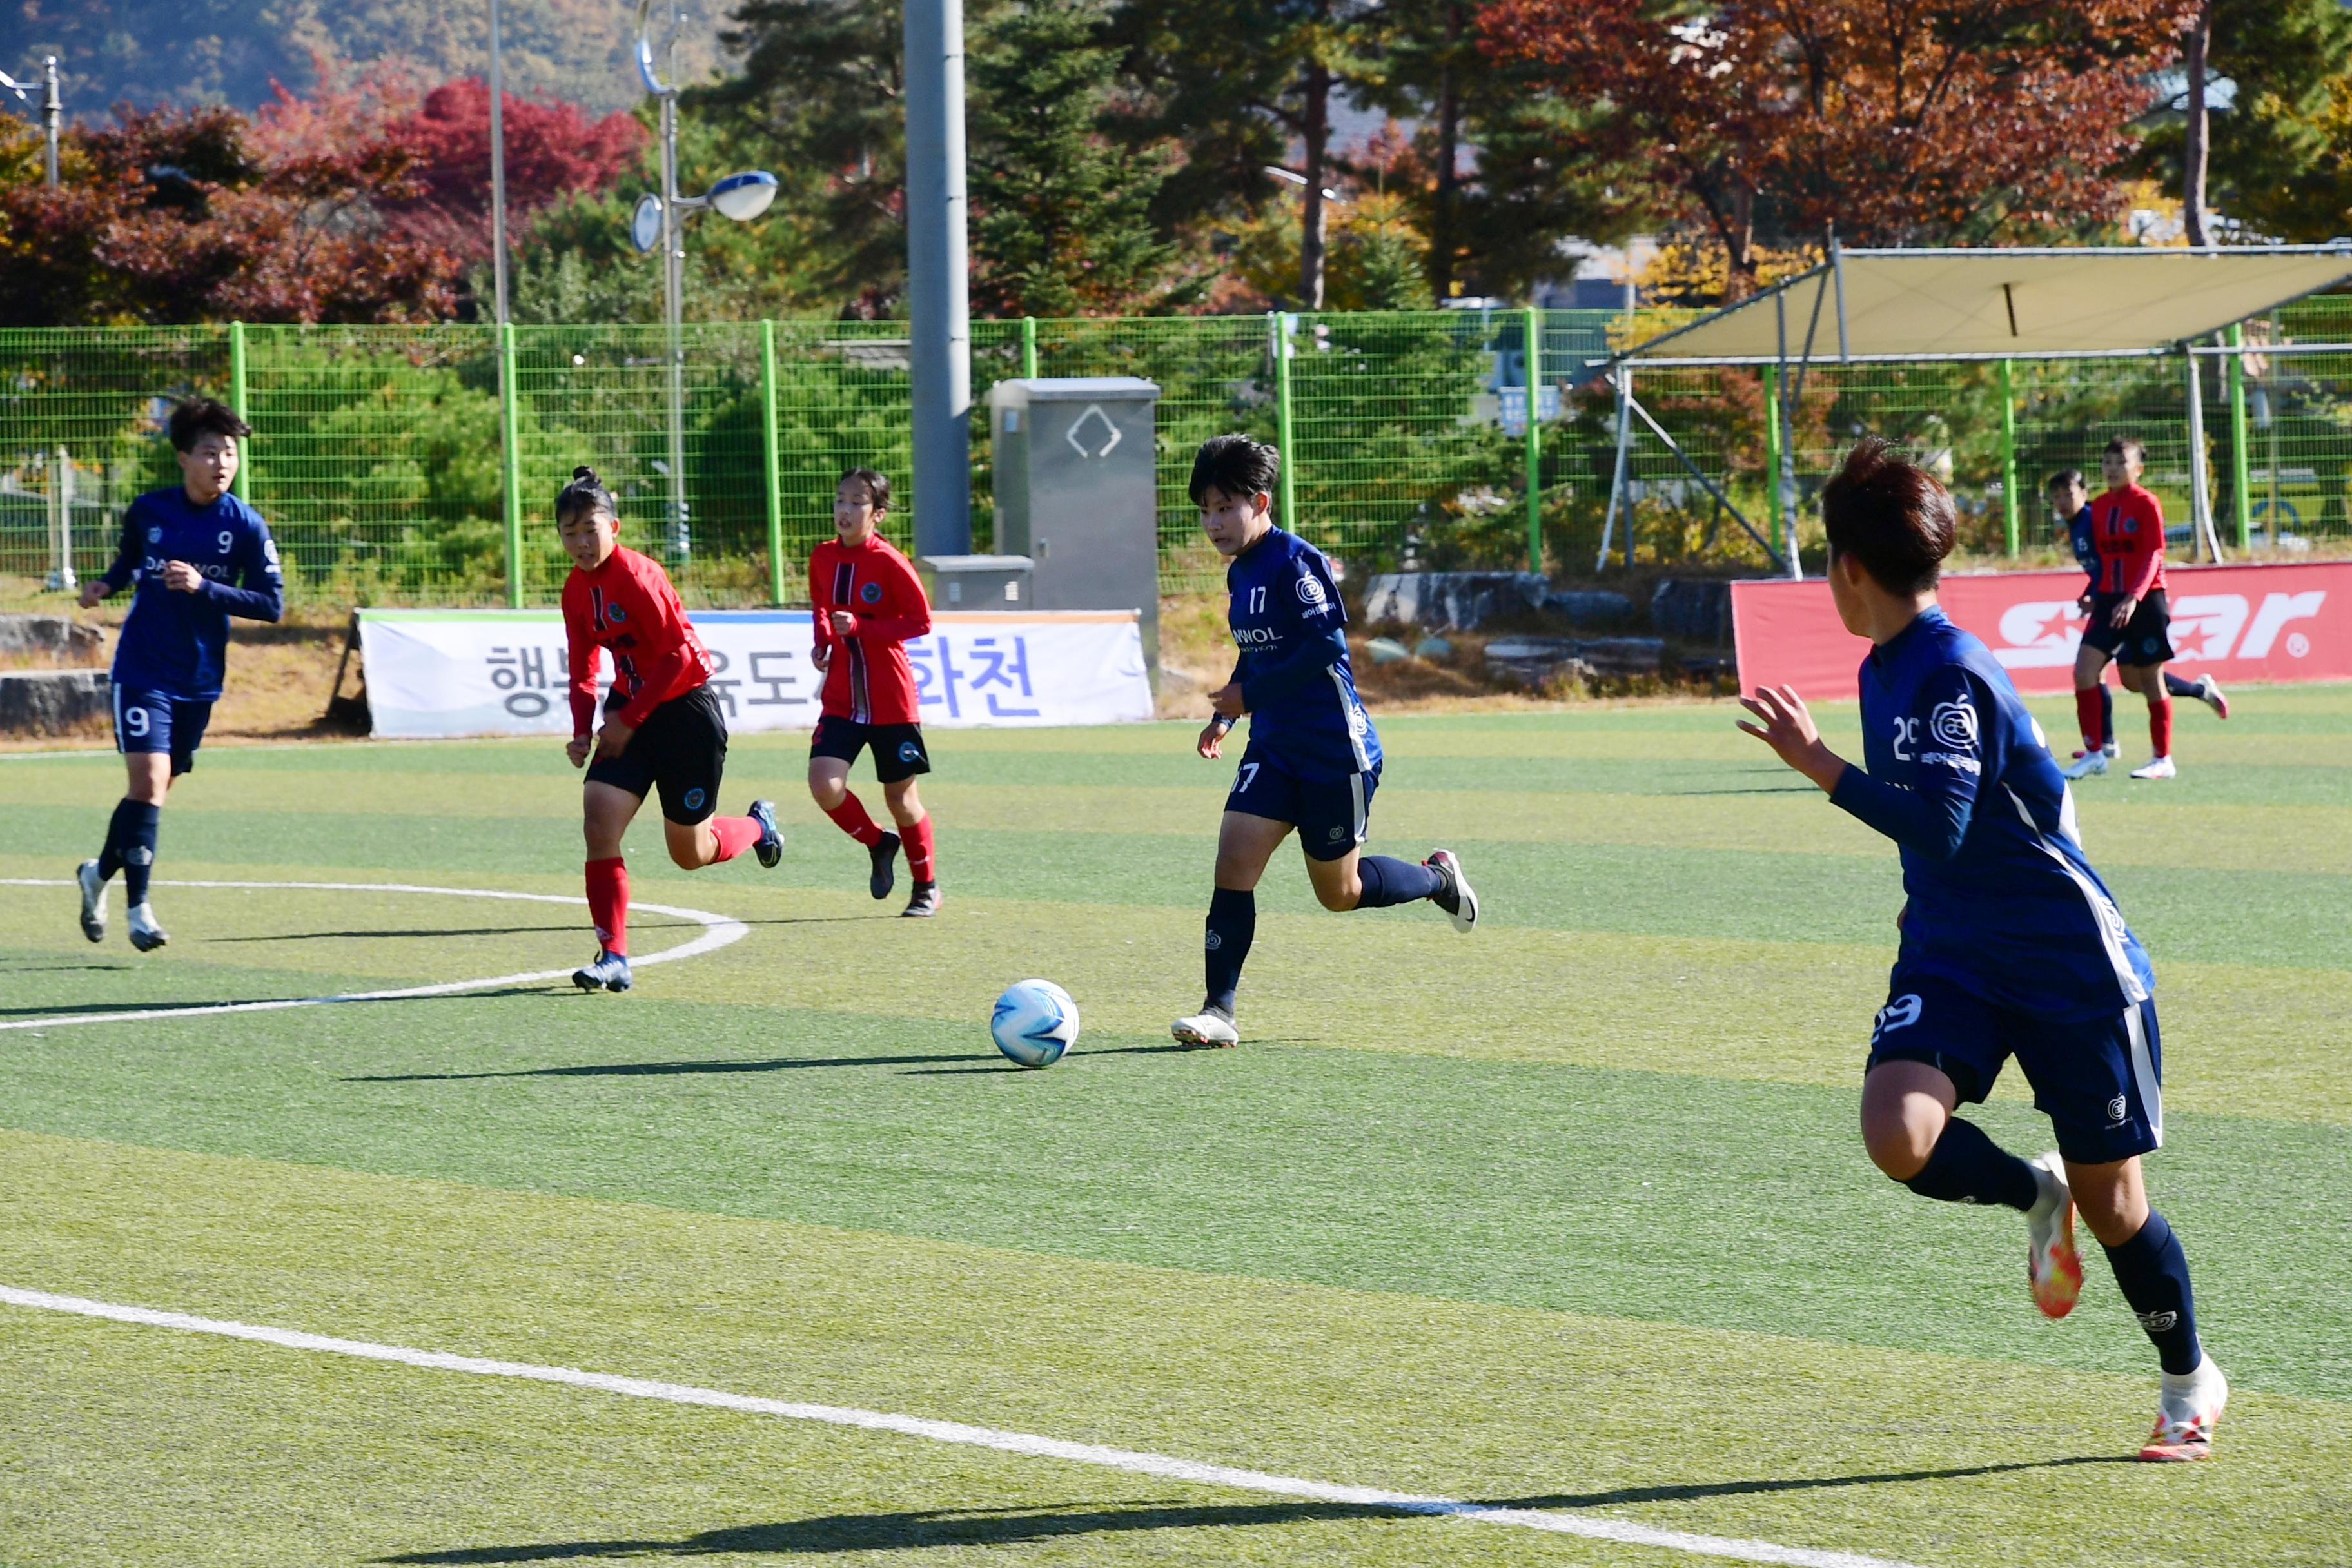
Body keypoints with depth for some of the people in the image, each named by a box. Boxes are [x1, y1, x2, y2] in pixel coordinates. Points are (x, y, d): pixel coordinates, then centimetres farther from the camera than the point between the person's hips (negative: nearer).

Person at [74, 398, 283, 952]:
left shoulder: (246, 526, -7)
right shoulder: (147, 511, -3)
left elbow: (271, 604, -10)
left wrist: (204, 587, -21)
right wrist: (106, 585, -3)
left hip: (199, 681, 2)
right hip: (142, 671, -2)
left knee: (155, 789, 11)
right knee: (149, 780, -16)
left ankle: (99, 874, 34)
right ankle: (139, 908, -12)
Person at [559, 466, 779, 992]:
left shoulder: (638, 576, -20)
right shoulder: (577, 589, 3)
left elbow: (679, 655, -21)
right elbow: (583, 672, 12)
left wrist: (628, 720, -18)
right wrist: (583, 732, -3)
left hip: (686, 708, -6)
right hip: (632, 708, 6)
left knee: (691, 853, 5)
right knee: (599, 818, -14)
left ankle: (757, 826, 40)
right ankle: (614, 957, -12)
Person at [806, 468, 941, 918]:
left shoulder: (889, 563, -13)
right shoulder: (823, 558, 3)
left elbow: (921, 622, -12)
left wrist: (860, 628, -21)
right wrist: (823, 641, 2)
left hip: (890, 700, -4)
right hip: (841, 699, 4)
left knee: (901, 799, 6)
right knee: (824, 784, -17)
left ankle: (926, 888, 27)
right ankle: (878, 844, 12)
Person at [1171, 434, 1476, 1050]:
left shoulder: (1296, 563, -17)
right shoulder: (1239, 573, 10)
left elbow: (1325, 646, -24)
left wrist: (1250, 694, -19)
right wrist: (1226, 717, 13)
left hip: (1334, 750, -8)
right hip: (1274, 748, 8)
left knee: (1340, 892, 6)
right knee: (1234, 861, -9)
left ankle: (1438, 879, 34)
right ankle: (1218, 1011, -10)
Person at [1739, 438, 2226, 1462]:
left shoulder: (1952, 675, -20)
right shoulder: (1885, 672, 6)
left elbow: (1939, 827, -31)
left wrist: (1818, 764, -32)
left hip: (2067, 960, -7)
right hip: (1953, 955, 7)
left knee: (2110, 1199, 4)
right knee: (1899, 1133, -22)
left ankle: (2191, 1380, 28)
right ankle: (2034, 1195, 9)